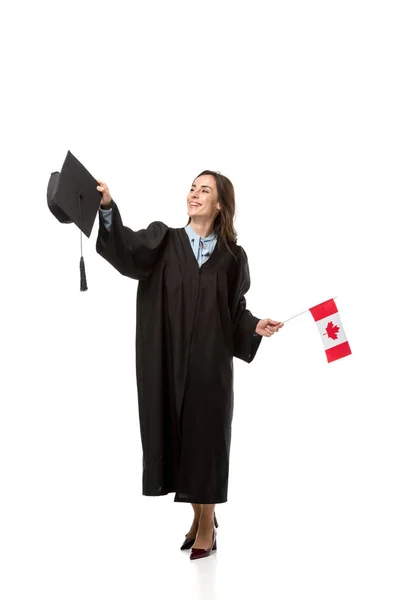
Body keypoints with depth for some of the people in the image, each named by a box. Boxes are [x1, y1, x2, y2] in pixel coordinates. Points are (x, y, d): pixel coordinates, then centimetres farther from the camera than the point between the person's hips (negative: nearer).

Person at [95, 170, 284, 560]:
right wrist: (108, 208, -36)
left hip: (210, 363, -1)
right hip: (169, 361, 1)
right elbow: (128, 250, -19)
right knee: (177, 435, 9)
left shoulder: (232, 256, 3)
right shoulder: (162, 240, 1)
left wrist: (255, 327, -12)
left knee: (205, 437, 4)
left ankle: (207, 525, 19)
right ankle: (200, 517, 29)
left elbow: (234, 310, 8)